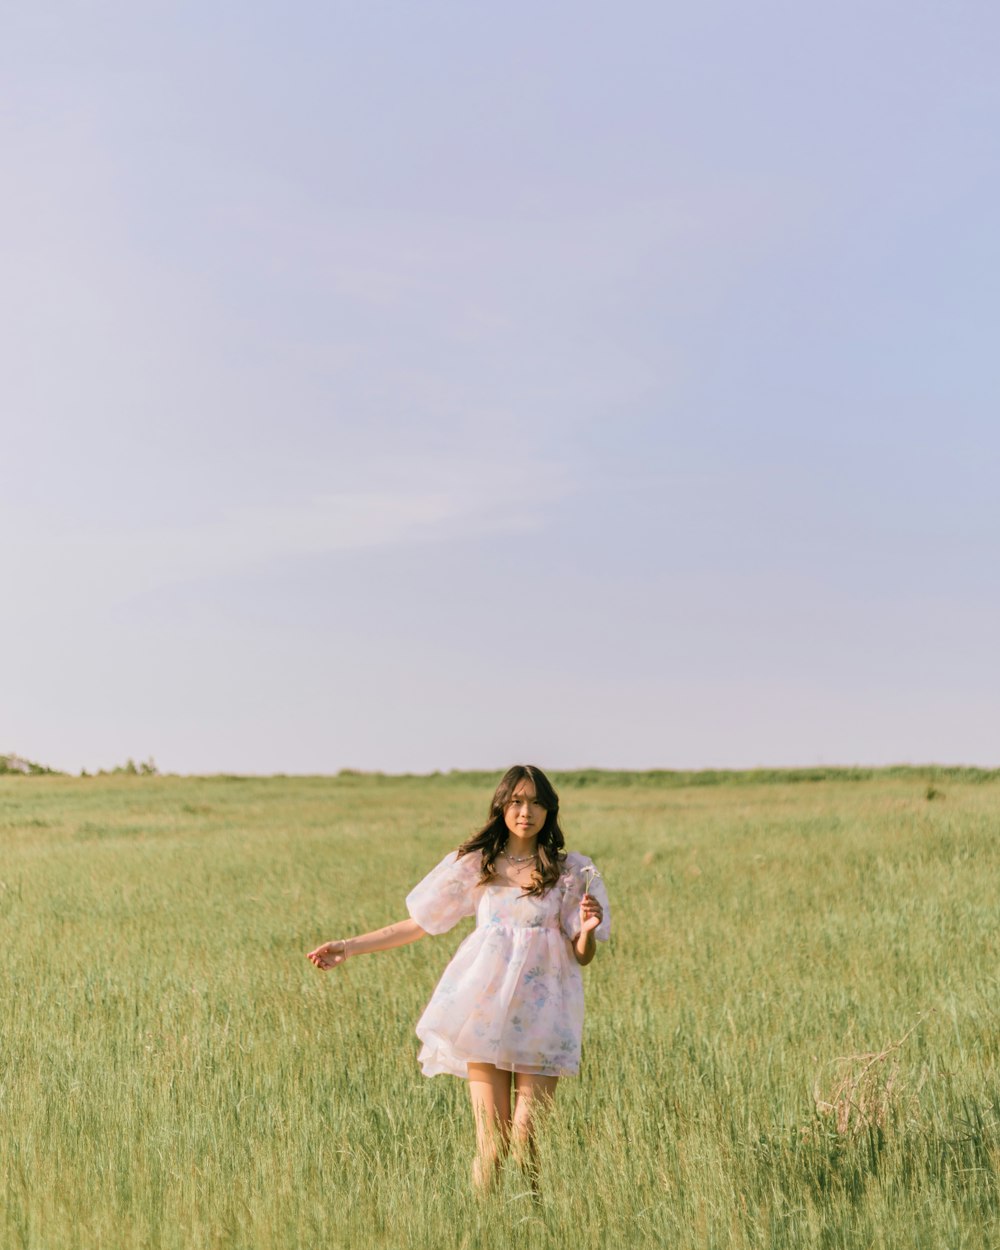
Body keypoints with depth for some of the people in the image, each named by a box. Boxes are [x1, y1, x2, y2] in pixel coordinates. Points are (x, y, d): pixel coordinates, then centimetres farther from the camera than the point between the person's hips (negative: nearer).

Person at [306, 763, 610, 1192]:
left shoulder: (570, 871, 5)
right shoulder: (476, 865, 7)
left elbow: (582, 956, 7)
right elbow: (418, 923, 13)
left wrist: (589, 928, -15)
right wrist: (349, 947, 9)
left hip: (541, 1015, 0)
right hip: (486, 1009, 1)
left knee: (524, 1140, -7)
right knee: (491, 1142, -5)